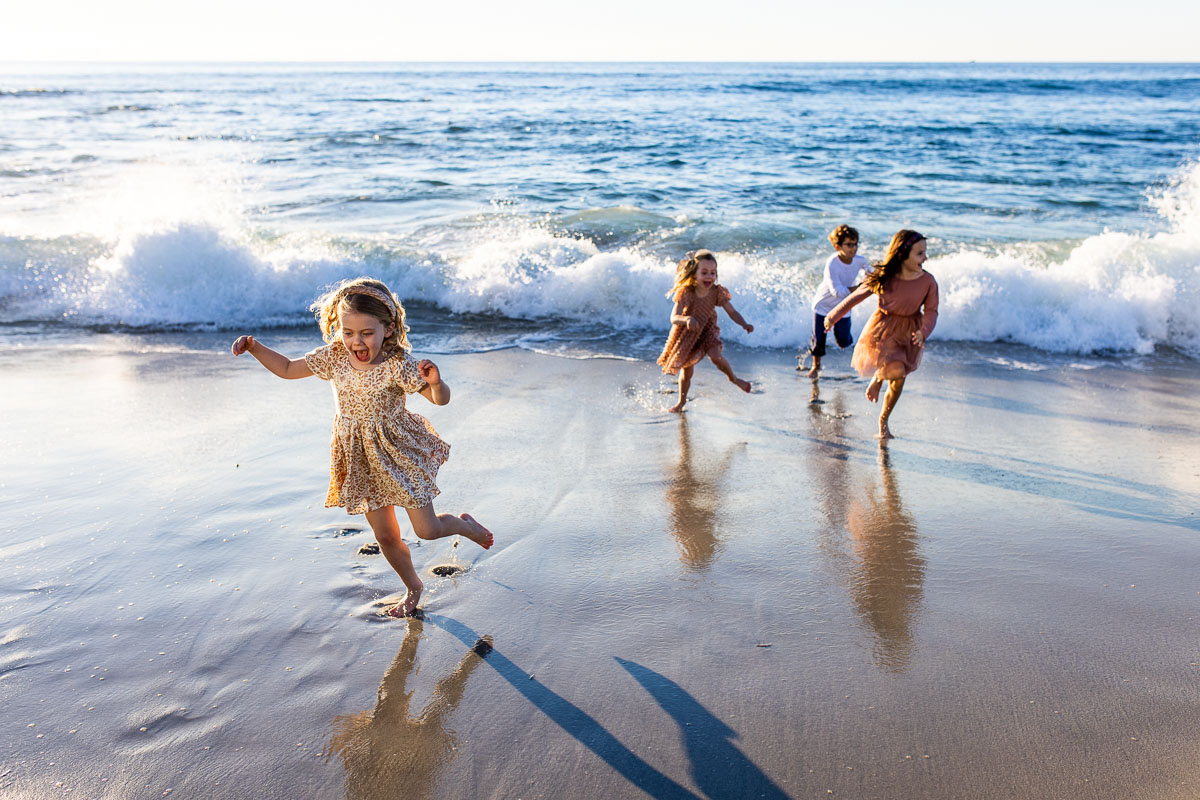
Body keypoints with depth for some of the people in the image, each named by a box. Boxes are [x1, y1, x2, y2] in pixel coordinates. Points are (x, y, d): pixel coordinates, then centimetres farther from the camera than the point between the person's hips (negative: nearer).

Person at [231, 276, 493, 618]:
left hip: (399, 451, -4)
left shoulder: (398, 364, -20)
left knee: (427, 529, -1)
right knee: (385, 536, 12)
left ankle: (465, 525, 34)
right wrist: (254, 347, -9)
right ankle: (413, 588, 38)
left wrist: (435, 381, -42)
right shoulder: (333, 358, -8)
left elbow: (440, 399, -20)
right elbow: (288, 368, 5)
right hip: (359, 459, 4)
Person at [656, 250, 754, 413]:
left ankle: (733, 378, 3)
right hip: (687, 334, -1)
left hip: (708, 331, 1)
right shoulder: (686, 293, -27)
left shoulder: (717, 292, -19)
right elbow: (674, 317, -34)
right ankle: (682, 401, 36)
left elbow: (732, 312, -16)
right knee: (686, 371, 10)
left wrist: (744, 324, -34)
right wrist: (687, 319, -56)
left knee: (715, 356, -27)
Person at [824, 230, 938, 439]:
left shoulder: (928, 281, -12)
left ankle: (883, 422, 34)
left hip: (909, 332, 3)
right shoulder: (883, 278, -16)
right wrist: (833, 316, -2)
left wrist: (923, 332, -27)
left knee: (898, 382, 11)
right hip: (883, 329, -3)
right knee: (896, 371, -25)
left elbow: (931, 312, -7)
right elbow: (856, 296, -5)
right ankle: (877, 377, 14)